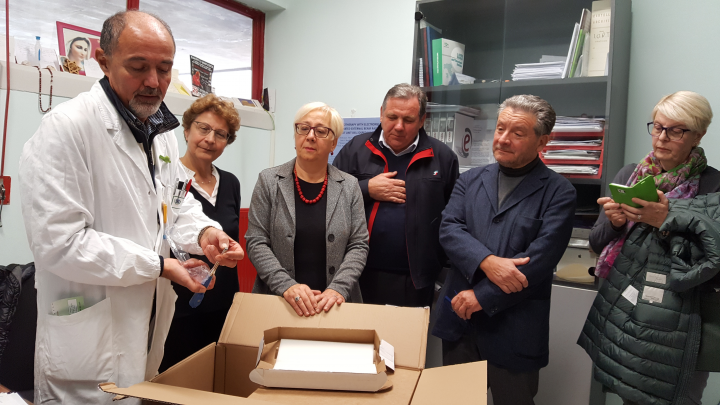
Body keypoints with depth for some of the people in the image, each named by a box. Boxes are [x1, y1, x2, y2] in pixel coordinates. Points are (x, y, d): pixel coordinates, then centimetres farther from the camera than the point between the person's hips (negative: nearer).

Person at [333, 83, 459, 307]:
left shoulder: (443, 157, 3)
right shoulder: (355, 149, 4)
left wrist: (446, 269, -1)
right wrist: (366, 189, -10)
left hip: (416, 280, 0)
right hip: (362, 276, 1)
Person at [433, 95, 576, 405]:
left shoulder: (558, 193, -5)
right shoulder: (470, 181, 8)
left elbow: (539, 259, -15)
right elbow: (449, 229, -5)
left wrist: (481, 296, -16)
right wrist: (487, 262, -23)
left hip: (513, 330, -3)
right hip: (458, 321, 4)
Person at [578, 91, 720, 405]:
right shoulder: (627, 175, 3)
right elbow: (597, 244, 5)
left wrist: (667, 221, -23)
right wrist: (614, 222, -15)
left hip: (676, 329, -3)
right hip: (619, 318, 4)